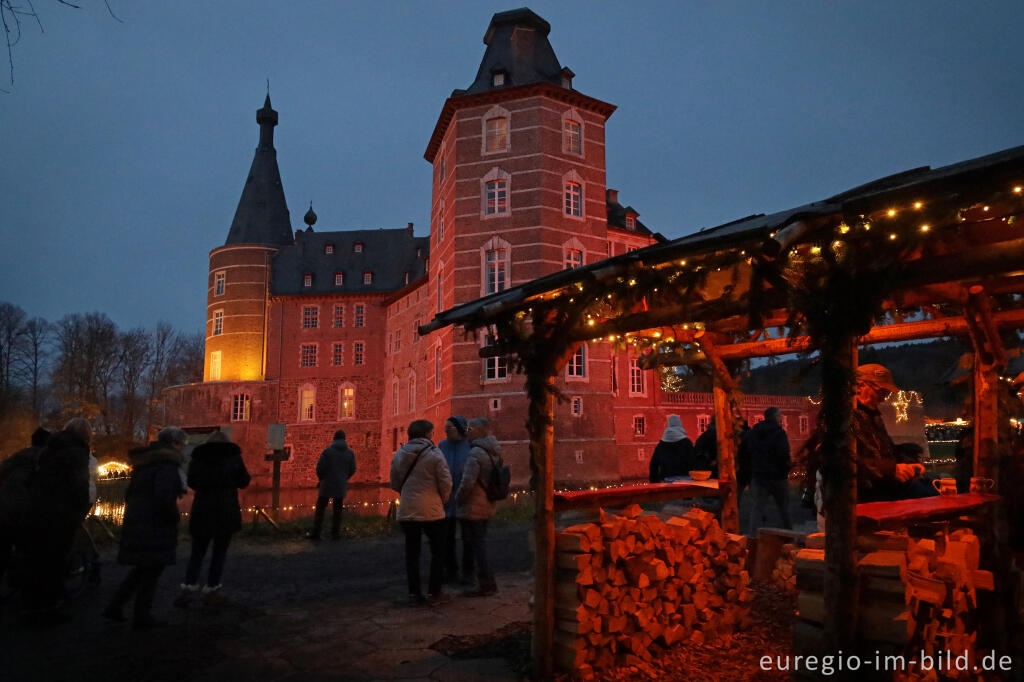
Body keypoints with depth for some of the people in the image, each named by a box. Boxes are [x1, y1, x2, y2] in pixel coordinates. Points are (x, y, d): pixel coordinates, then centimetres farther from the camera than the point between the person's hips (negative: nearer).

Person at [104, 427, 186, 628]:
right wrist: (174, 517, -12)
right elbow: (163, 497, -26)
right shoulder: (167, 463, -16)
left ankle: (115, 607, 20)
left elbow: (130, 493, 19)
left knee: (142, 568, 20)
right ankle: (142, 617, 10)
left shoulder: (144, 462, 15)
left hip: (134, 520, 9)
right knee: (152, 570, 3)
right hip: (154, 526, -9)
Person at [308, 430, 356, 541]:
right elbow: (352, 470, 3)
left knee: (320, 509, 8)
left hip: (326, 485, -2)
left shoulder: (327, 451, -10)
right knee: (337, 510, 12)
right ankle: (335, 533, 10)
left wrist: (321, 479, 10)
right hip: (341, 486, 2)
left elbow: (319, 467, -10)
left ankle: (315, 533, 7)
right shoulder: (350, 453, -2)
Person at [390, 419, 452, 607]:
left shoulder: (399, 454, 6)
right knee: (437, 552, 10)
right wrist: (441, 500, 8)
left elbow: (395, 483, 11)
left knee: (412, 553, 12)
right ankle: (434, 593, 11)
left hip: (406, 512, 4)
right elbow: (446, 483, -10)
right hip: (432, 512, -4)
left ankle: (414, 593, 13)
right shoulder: (434, 454, -9)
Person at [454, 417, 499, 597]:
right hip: (486, 506, 9)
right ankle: (488, 583, 24)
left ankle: (485, 584, 5)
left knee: (476, 545, -1)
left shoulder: (476, 453, -21)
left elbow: (467, 482, -25)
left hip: (472, 508, -9)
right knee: (480, 544, 18)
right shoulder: (494, 452, 9)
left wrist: (457, 499, -10)